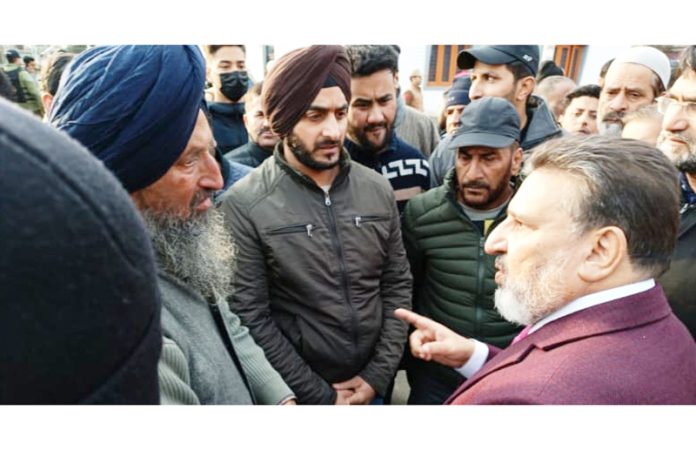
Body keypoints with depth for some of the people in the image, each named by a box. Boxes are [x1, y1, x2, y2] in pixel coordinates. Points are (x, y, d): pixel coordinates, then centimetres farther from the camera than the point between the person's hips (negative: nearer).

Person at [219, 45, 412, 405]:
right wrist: (320, 395, -10)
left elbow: (398, 285, 0)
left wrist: (378, 374, -5)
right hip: (299, 392, -3)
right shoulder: (244, 205, -18)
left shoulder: (378, 189, -4)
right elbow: (252, 317, -16)